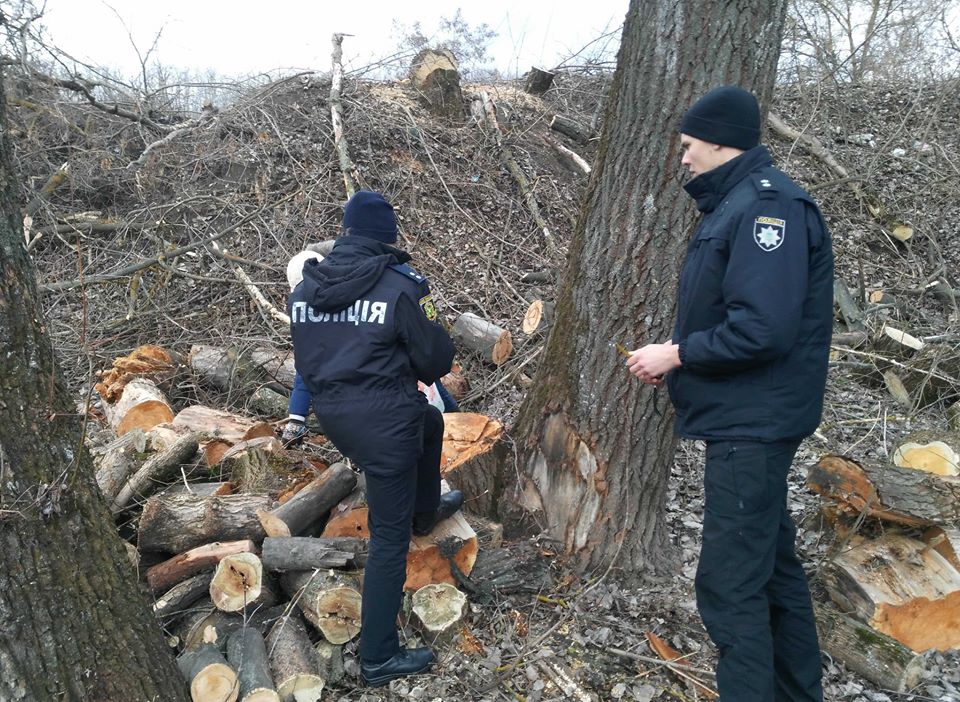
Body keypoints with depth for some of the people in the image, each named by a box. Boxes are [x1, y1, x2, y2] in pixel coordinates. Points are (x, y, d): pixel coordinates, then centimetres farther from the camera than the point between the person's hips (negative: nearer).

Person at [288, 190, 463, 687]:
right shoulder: (401, 285, -15)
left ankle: (426, 510, 54)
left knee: (431, 423, 34)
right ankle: (378, 657, 14)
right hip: (384, 417, -7)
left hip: (332, 414, 7)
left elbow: (306, 359, 12)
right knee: (390, 535, 5)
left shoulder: (305, 287, 2)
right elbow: (437, 360, -8)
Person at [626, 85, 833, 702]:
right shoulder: (739, 203, 14)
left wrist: (676, 353, -16)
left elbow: (763, 328, -27)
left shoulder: (767, 204, -17)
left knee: (730, 581, -4)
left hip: (751, 425, -11)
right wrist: (679, 354, 3)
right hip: (748, 419, 11)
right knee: (772, 562, 19)